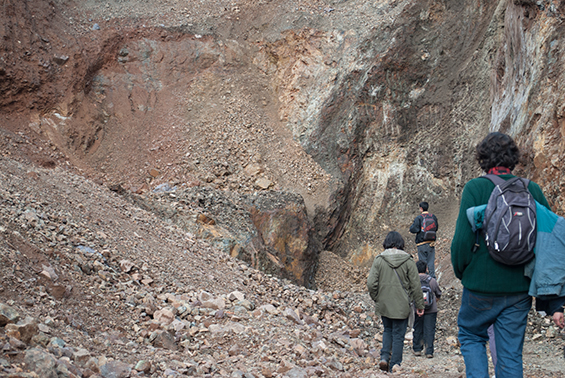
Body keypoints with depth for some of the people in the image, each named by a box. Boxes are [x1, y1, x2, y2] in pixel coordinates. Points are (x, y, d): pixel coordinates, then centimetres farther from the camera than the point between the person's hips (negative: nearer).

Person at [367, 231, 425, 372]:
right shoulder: (408, 261, -6)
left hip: (384, 305, 2)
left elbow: (371, 283, -9)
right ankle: (394, 366, 9)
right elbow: (415, 285, -4)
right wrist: (419, 305, 4)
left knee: (388, 330, 22)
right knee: (398, 335, 7)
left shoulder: (379, 260, -5)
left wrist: (376, 299, 7)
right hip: (401, 306, -2)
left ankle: (384, 357, 7)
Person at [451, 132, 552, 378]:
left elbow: (463, 238, -14)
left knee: (471, 335, 19)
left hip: (482, 284, -3)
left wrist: (461, 272, 4)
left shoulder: (475, 188, -9)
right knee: (511, 353, 10)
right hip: (520, 288, 3)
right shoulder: (532, 190, 2)